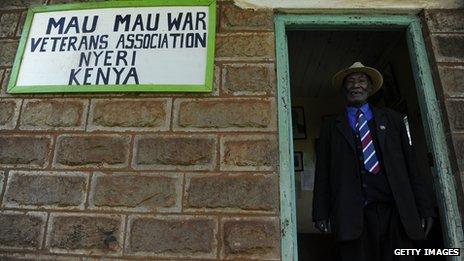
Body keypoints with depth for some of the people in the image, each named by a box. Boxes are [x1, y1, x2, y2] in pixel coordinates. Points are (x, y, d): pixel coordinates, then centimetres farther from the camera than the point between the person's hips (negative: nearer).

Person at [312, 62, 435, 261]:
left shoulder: (391, 119, 16)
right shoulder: (331, 128, 12)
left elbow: (410, 165, 12)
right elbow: (323, 174, 6)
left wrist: (424, 208, 5)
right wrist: (321, 214, -2)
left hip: (397, 212, 2)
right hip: (353, 215, -1)